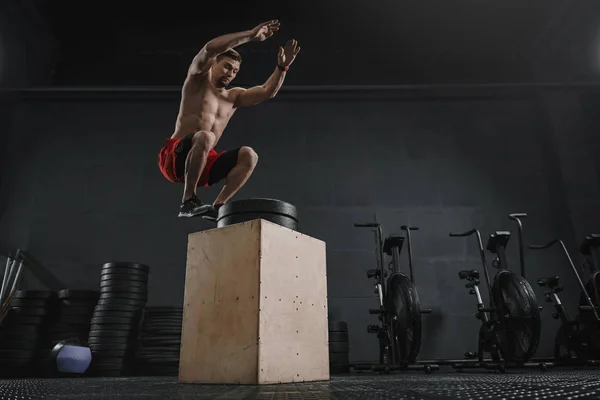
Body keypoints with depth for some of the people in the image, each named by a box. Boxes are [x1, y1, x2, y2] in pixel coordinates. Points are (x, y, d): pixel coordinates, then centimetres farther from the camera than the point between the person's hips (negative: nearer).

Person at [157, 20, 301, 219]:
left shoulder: (233, 96, 19)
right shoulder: (198, 79, 4)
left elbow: (266, 92, 6)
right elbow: (209, 49, -15)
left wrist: (281, 67, -8)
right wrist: (250, 35, -16)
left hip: (204, 162, 5)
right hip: (174, 157, -5)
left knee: (249, 155, -15)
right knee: (205, 137, -36)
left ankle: (217, 206, -18)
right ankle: (188, 200, -28)